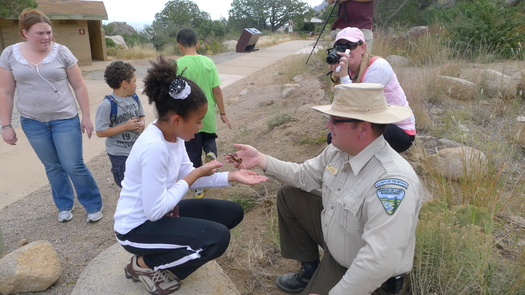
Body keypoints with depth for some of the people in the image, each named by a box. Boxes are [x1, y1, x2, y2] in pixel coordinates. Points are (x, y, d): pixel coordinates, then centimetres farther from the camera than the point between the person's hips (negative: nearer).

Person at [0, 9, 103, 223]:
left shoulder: (62, 52, -7)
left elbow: (79, 87, -2)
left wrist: (86, 117, -2)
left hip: (65, 119, -2)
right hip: (32, 122, 2)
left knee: (74, 166, -2)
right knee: (53, 167, 13)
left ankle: (94, 205, 16)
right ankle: (65, 206, 31)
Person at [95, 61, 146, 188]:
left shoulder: (134, 98, -2)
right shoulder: (107, 104, -19)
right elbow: (100, 132, -19)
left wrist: (142, 124, -10)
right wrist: (125, 126, -23)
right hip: (120, 154, -6)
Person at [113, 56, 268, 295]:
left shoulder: (173, 134, -5)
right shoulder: (154, 147, -32)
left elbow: (186, 177, 4)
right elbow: (154, 211, -28)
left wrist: (231, 176, -7)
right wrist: (194, 176, -21)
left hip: (161, 211, 9)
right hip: (138, 227, -9)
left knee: (232, 212, 5)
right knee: (217, 238, -25)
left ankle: (162, 258, 14)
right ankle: (144, 264, -1)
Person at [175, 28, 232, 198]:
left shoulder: (177, 65, -13)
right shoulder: (208, 62, -5)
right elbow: (217, 90, -4)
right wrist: (223, 114, 5)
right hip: (208, 115, 2)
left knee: (194, 155, 12)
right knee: (209, 139, 29)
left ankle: (198, 188, 23)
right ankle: (211, 153, -6)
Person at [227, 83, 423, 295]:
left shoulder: (392, 180, -37)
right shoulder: (338, 150, -9)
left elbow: (381, 260, -40)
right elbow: (305, 175, 7)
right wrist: (261, 160, -3)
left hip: (368, 273, -7)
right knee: (288, 196, 8)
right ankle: (310, 270, 22)